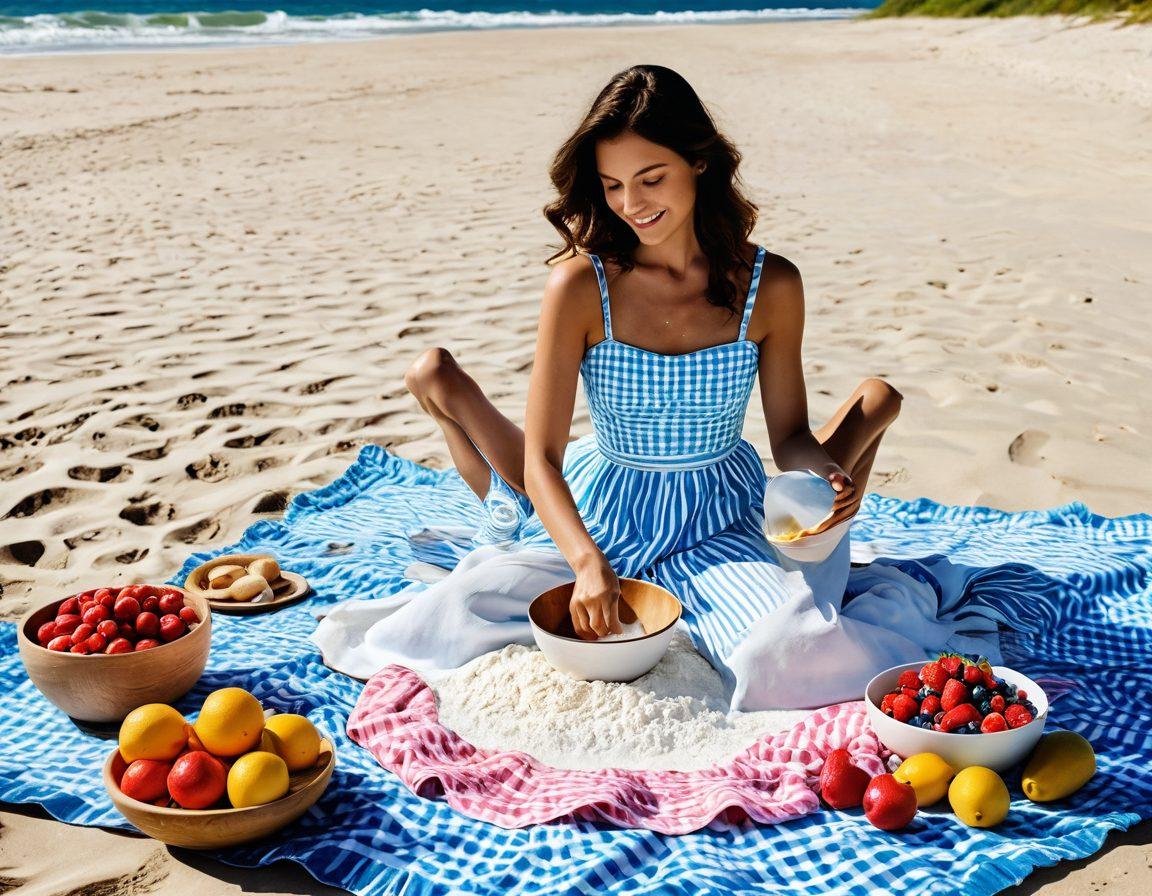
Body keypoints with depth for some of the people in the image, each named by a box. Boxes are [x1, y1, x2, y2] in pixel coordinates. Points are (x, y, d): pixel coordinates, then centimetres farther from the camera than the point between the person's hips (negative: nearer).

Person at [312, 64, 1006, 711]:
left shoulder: (770, 286, -8)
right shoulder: (579, 285, -14)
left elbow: (790, 435, 2)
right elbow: (541, 456, -15)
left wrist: (827, 474, -22)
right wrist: (586, 562, -32)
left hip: (721, 525, 0)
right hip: (598, 519, 1)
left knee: (785, 660, -29)